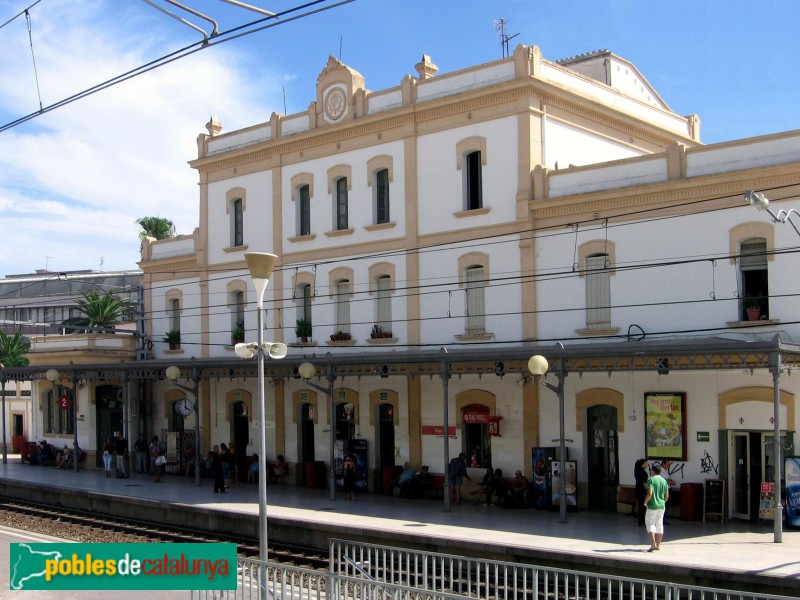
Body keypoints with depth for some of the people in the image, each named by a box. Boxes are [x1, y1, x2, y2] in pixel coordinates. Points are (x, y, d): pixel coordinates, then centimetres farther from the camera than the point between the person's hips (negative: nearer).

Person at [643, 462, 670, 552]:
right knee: (659, 524, 11)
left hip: (652, 506, -6)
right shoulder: (664, 481, 7)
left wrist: (645, 502, -7)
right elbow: (667, 496, 9)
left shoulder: (651, 480, -11)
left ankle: (653, 543, -14)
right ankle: (658, 545, 14)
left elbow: (650, 493, -21)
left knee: (650, 523, 0)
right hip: (661, 506, 6)